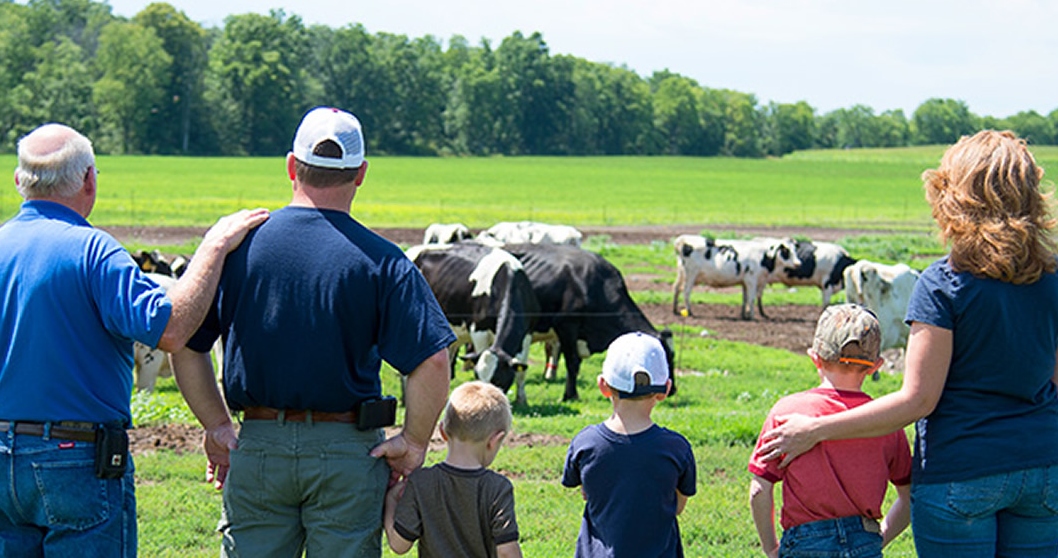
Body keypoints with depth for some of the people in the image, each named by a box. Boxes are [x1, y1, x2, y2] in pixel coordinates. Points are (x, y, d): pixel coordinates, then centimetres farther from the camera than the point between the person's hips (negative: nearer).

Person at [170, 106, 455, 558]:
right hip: (349, 453, -2)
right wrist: (413, 443, -3)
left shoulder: (238, 245, 0)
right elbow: (432, 359, -15)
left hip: (256, 450, 2)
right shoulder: (381, 262, -8)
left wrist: (217, 427, 10)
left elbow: (185, 347, 3)